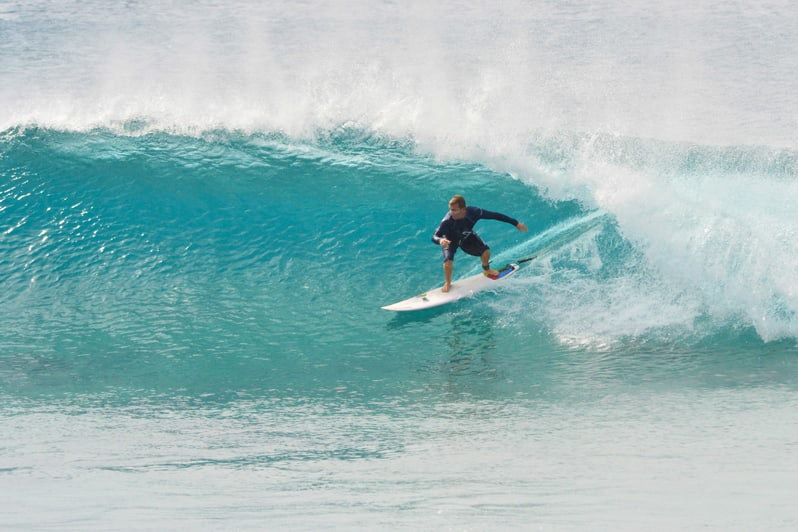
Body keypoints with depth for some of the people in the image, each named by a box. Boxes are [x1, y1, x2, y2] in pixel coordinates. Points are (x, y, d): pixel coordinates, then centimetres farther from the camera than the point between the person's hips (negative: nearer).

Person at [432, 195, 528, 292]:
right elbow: (435, 236, -41)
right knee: (448, 261, -23)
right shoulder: (447, 221, -42)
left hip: (466, 236, 3)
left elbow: (495, 215, -26)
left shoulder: (473, 212, -36)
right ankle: (447, 283, 8)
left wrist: (516, 223, -20)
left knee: (486, 251, -8)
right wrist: (440, 240, -68)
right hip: (450, 240, -3)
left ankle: (486, 270, 28)